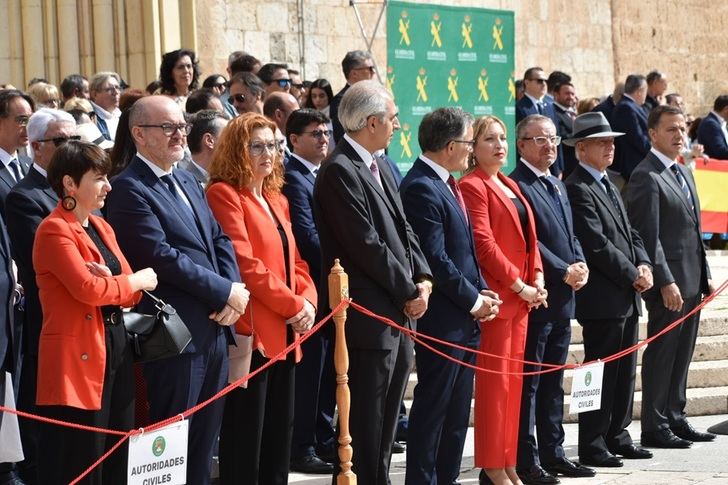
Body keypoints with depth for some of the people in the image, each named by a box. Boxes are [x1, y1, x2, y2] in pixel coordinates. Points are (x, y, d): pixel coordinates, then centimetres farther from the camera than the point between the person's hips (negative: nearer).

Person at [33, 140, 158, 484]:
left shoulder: (101, 227, 16)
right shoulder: (54, 230, -11)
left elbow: (131, 294, 11)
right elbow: (88, 289, -21)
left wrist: (109, 279, -12)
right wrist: (136, 281, -5)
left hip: (116, 350, 9)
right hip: (76, 358, -9)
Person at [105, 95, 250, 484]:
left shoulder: (188, 183, 17)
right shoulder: (129, 189, -11)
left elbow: (220, 240, 15)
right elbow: (163, 258, -19)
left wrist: (234, 292, -4)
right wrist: (226, 292, -13)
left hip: (215, 331, 8)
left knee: (204, 442, 13)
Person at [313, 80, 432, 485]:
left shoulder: (380, 167, 14)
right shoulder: (340, 171, -15)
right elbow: (366, 245, -19)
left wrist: (423, 277, 0)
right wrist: (410, 291, -11)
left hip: (399, 313, 9)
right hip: (370, 315, -9)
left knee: (386, 421, 13)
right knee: (365, 423, -4)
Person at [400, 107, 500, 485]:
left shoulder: (445, 185, 14)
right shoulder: (421, 188, -16)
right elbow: (435, 260, -20)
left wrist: (481, 292, 5)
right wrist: (474, 300, -11)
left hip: (464, 319, 10)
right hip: (443, 320, -10)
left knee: (457, 411, 13)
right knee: (432, 407, -3)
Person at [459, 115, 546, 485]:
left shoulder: (510, 186, 18)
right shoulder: (473, 186, -10)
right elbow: (483, 245, -17)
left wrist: (537, 280, 3)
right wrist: (520, 286, -15)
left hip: (522, 297, 9)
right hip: (497, 297, -9)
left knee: (514, 380, 10)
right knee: (494, 381, -5)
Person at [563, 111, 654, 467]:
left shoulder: (607, 185, 18)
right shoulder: (577, 189, -13)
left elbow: (629, 233, 19)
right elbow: (597, 244, -19)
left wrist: (643, 264, 0)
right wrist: (633, 276, -14)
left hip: (627, 296, 9)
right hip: (602, 298, -9)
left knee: (624, 372, 13)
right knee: (601, 372, -5)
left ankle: (617, 437, 21)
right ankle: (592, 445, 1)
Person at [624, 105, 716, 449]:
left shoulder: (683, 173, 18)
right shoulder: (646, 177, -12)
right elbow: (648, 236, -17)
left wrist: (705, 277, 17)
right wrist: (665, 282, -21)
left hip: (691, 282, 9)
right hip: (669, 282, -9)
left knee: (681, 355, 13)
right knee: (662, 354, -3)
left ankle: (675, 419, 21)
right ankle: (654, 427, 2)